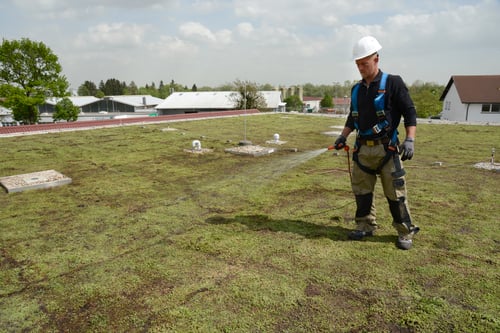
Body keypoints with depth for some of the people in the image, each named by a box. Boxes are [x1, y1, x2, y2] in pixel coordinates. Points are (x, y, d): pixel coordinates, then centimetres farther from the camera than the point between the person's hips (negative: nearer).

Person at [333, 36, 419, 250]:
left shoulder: (393, 83, -5)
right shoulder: (356, 89, 11)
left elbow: (410, 113, -6)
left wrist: (409, 140, -17)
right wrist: (343, 137, 10)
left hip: (387, 149, -5)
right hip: (362, 149, 6)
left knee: (395, 192, 0)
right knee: (361, 190, 10)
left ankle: (405, 232, 15)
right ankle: (365, 226, 25)